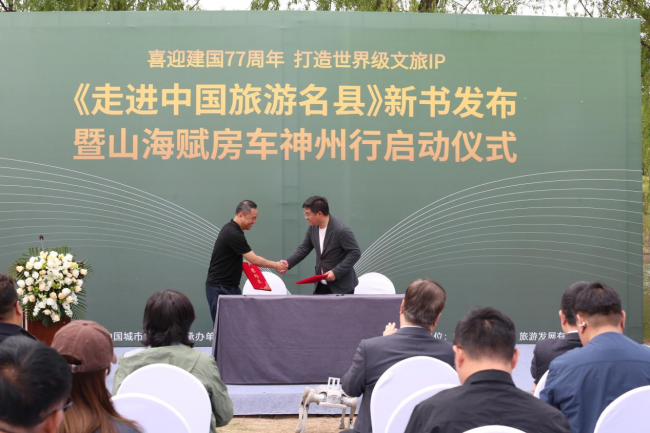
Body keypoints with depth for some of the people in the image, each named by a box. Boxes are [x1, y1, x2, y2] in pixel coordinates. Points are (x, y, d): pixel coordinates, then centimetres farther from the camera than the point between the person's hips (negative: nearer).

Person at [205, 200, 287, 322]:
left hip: (230, 286, 10)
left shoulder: (231, 230, 10)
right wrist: (275, 265, -8)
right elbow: (254, 259, -18)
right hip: (219, 288, -10)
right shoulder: (233, 234, -21)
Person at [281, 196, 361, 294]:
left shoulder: (341, 230, -24)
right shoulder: (312, 227, -2)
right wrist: (288, 263, -7)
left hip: (341, 284, -7)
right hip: (321, 284, 7)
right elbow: (304, 248, 8)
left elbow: (355, 253, -20)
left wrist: (336, 272, -24)